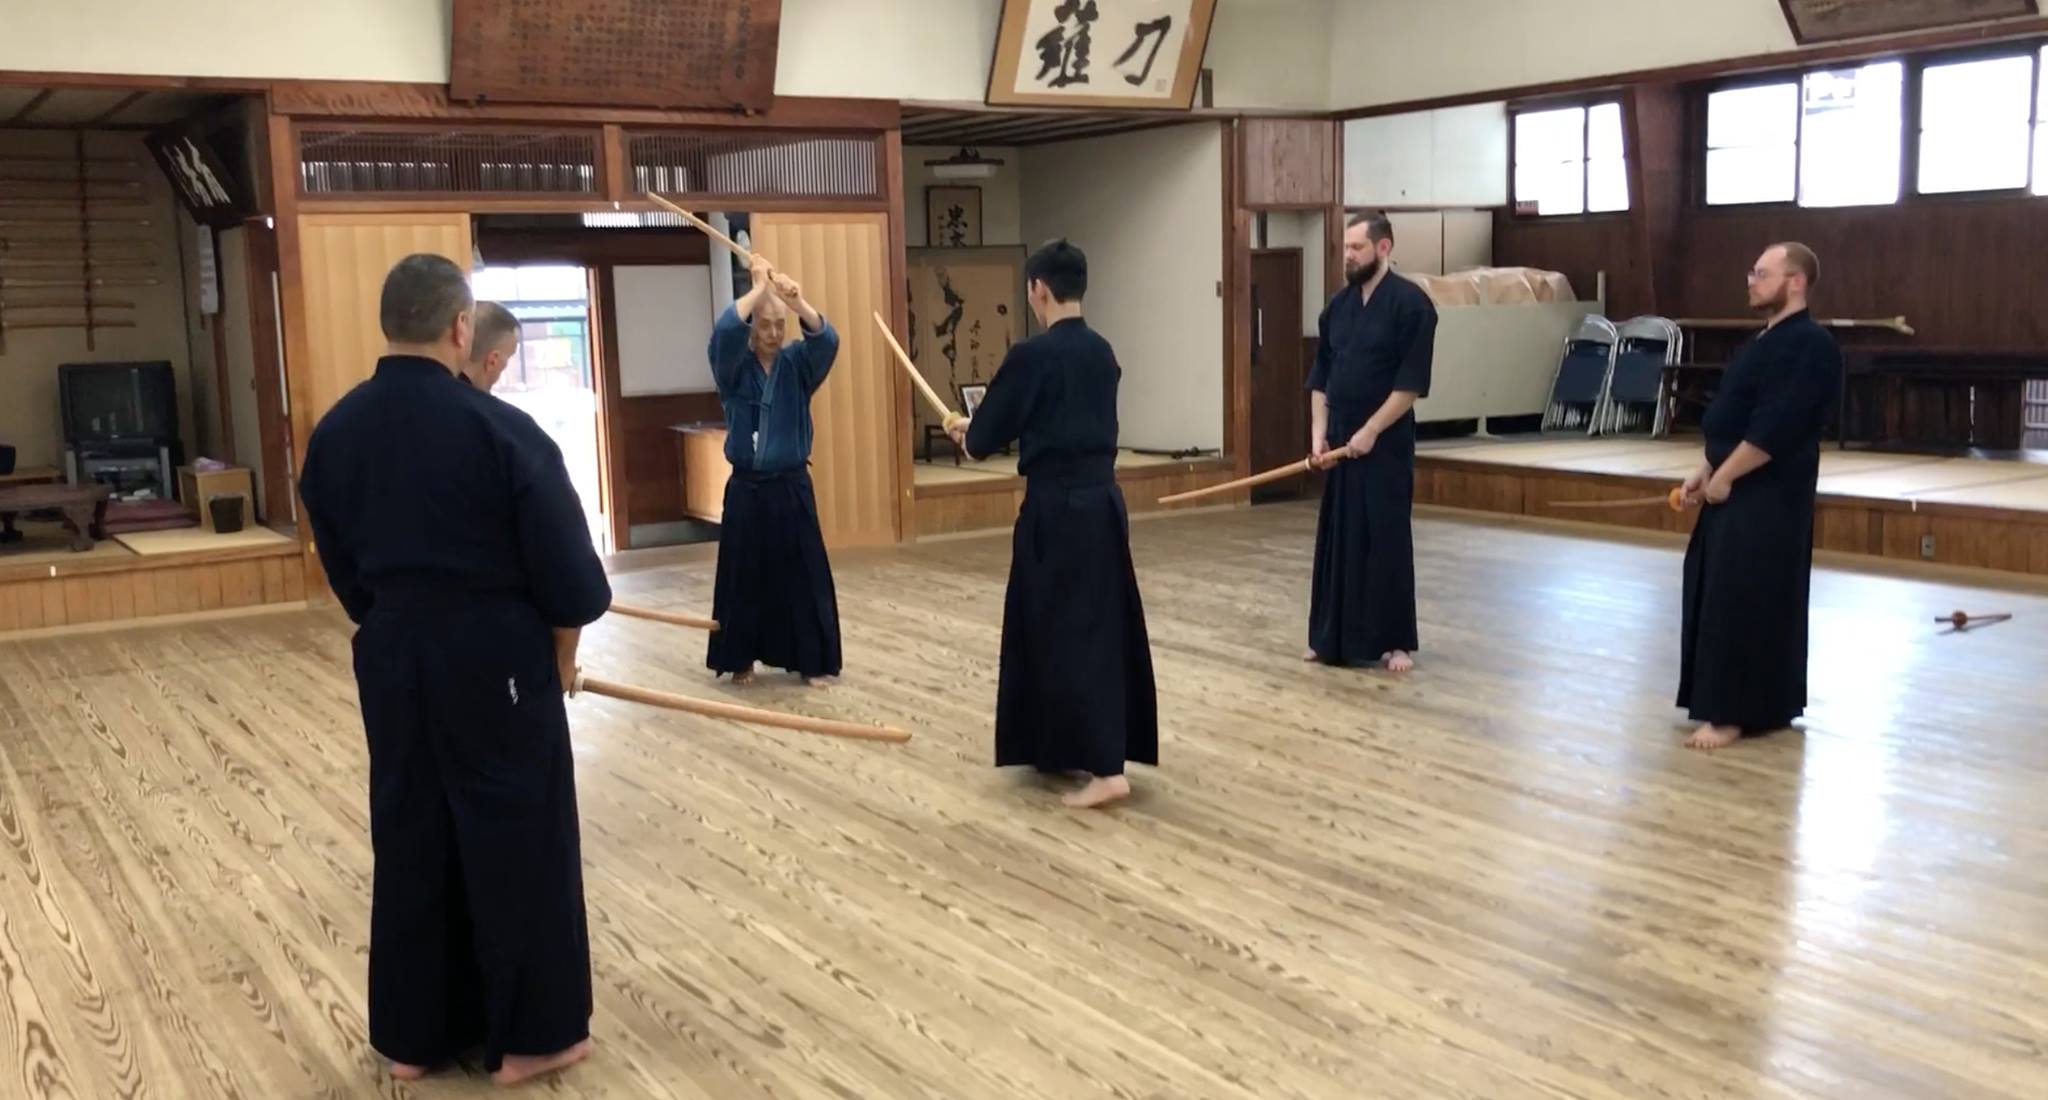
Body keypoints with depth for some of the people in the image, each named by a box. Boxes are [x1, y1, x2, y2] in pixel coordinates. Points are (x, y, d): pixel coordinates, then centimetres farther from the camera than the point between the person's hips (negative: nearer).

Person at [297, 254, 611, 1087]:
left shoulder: (335, 431, 2)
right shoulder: (499, 428, -15)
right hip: (494, 655, -5)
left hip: (390, 657, 6)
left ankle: (412, 1034, 26)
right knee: (519, 835, 7)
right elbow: (563, 563, -11)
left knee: (408, 835, 16)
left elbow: (340, 564, 9)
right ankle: (528, 1034, 17)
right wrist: (561, 649, 5)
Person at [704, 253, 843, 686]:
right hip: (747, 490, 0)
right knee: (744, 576, 6)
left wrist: (799, 303, -38)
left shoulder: (797, 363, 0)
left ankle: (813, 661, 11)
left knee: (804, 575, 2)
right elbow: (723, 332, -24)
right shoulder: (734, 366, -2)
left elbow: (827, 340, -20)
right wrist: (759, 288, -22)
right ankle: (741, 660, 19)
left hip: (792, 488, 1)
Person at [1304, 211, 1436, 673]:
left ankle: (1396, 641, 8)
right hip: (1339, 441, 6)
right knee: (1337, 538, 9)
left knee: (1387, 539, -2)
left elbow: (1412, 382, -15)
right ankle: (1332, 638, 19)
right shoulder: (1338, 305, 10)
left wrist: (1371, 431, -16)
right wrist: (1319, 432, 3)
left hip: (1386, 442, -6)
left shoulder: (1410, 303, -10)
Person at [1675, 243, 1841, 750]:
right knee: (1720, 592, 13)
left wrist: (1723, 477, -17)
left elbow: (1775, 429, -23)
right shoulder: (1765, 341, 16)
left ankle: (1733, 714, -3)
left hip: (1770, 496, -10)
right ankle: (1758, 705, 23)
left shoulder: (1810, 345, -16)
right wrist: (1704, 472, 10)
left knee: (1745, 601, -9)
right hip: (1739, 489, 10)